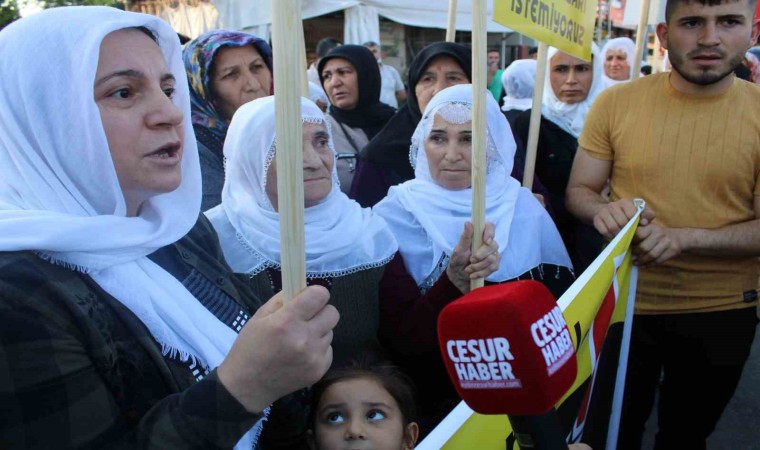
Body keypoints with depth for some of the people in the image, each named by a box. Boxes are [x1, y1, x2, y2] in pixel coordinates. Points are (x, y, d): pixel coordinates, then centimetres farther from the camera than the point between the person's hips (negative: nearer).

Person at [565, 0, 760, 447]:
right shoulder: (615, 103, -9)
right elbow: (579, 191, -2)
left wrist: (683, 237, -28)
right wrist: (604, 209, -25)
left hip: (723, 312, 1)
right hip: (624, 302, 0)